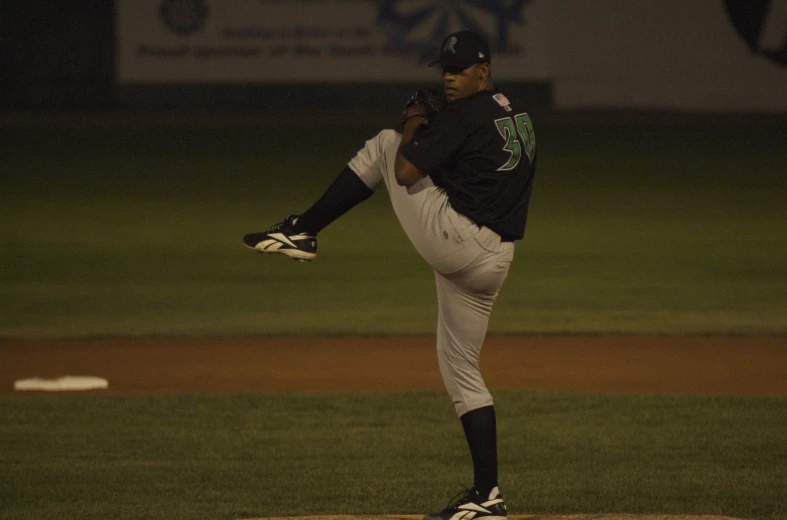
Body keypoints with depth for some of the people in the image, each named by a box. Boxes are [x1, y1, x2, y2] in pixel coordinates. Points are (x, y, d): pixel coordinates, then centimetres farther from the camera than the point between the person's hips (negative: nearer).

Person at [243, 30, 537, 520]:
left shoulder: (464, 115, -10)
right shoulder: (520, 116, 17)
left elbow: (405, 172, -13)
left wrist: (412, 130, 7)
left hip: (453, 237, -8)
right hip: (493, 262, 8)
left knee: (384, 145, 8)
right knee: (463, 370, 14)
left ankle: (302, 232, 9)